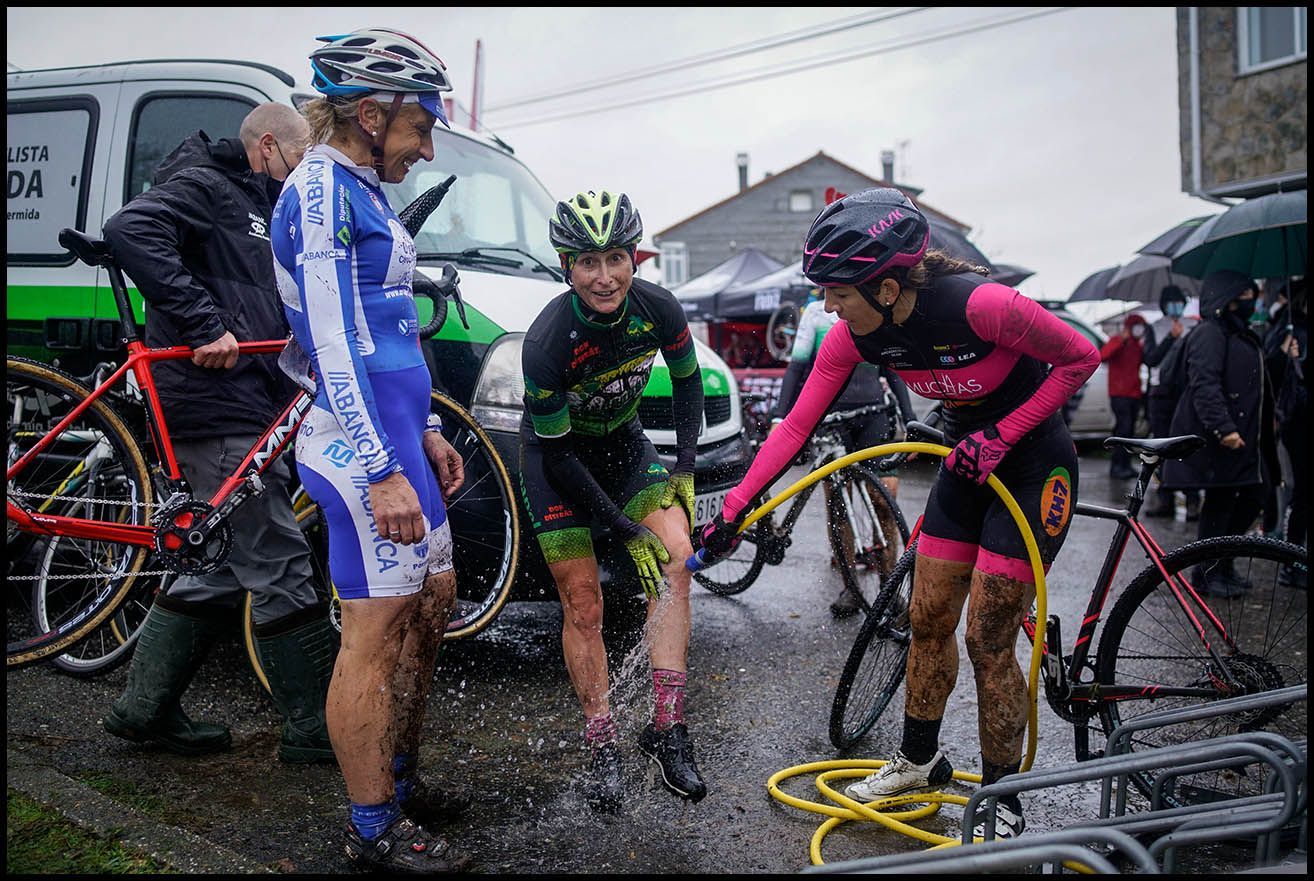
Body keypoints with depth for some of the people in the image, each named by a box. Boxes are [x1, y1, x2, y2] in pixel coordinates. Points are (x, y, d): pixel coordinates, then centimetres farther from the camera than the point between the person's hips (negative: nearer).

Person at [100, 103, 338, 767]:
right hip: (221, 411, -11)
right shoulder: (204, 185, -5)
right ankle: (314, 729, 2)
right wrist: (203, 326, -29)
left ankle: (144, 708, 27)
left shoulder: (255, 205, 25)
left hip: (244, 407, 11)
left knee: (219, 568, 16)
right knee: (280, 569, -7)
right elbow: (131, 230, -24)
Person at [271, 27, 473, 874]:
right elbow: (333, 346, -19)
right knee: (375, 635, -2)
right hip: (361, 444, -10)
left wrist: (425, 433, 20)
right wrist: (382, 472, -22)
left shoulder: (361, 193, 17)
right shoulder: (321, 190, -12)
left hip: (395, 432, 10)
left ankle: (401, 777, 32)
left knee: (433, 602, 17)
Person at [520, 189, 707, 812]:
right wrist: (627, 529, -22)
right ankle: (603, 751, 10)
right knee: (583, 604, -5)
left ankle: (667, 728, -10)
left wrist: (685, 468, -7)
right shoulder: (547, 341, -31)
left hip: (622, 441, 4)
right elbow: (558, 456, -24)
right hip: (556, 456, -3)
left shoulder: (658, 309, -19)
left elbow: (687, 381, 1)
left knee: (676, 557, -17)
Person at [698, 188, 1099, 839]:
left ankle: (1001, 802, 14)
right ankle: (919, 760, 32)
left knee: (988, 641, -5)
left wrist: (1000, 434, -20)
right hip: (968, 460, 6)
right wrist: (733, 510, -13)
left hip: (1033, 461, -6)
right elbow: (796, 426, -9)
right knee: (927, 620, 10)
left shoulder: (978, 304, -32)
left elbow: (1080, 359, -15)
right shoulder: (853, 336, -15)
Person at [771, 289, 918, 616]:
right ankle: (851, 586, 10)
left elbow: (892, 371, 15)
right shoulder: (817, 311, 6)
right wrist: (780, 417, -7)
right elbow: (797, 367, 2)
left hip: (873, 413, 2)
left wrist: (910, 421, 8)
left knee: (887, 491, -10)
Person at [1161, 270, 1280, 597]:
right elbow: (1204, 385, -23)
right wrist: (1223, 427, -29)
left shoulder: (1243, 334, 20)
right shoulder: (1209, 333, -12)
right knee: (1219, 504, -3)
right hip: (1219, 440, -10)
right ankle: (1209, 573, 9)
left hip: (1245, 440, 10)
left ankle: (1220, 565, 24)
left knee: (1251, 501, 11)